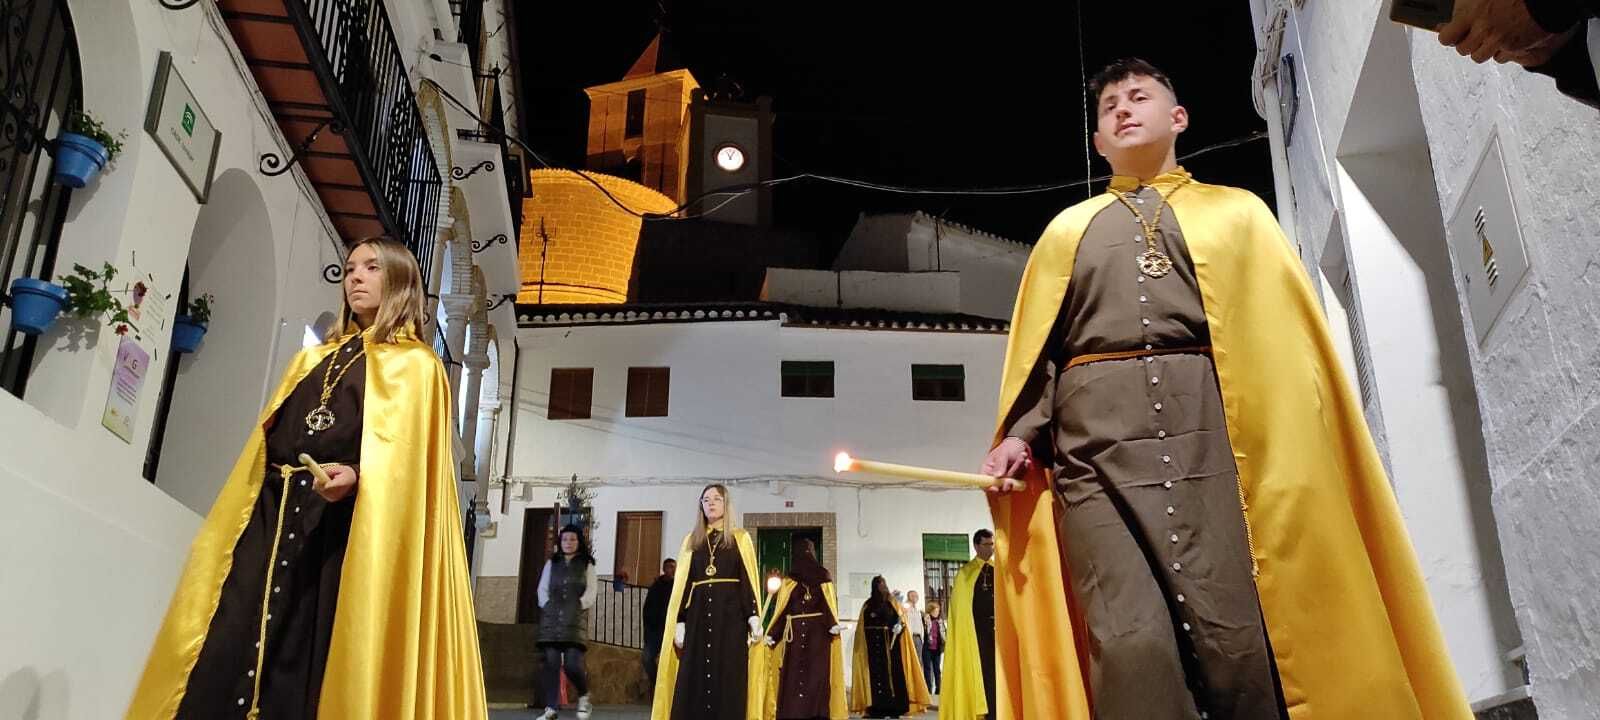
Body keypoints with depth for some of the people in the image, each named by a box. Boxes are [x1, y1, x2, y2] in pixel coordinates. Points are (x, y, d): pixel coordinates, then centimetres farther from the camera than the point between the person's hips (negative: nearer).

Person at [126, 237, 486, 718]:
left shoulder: (416, 366, 6)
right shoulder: (312, 360, 25)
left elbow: (406, 463, -6)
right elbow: (268, 444, 22)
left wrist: (357, 477, -26)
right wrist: (235, 534, 13)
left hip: (345, 532, -5)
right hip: (273, 521, 6)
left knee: (308, 674, -9)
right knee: (222, 670, -4)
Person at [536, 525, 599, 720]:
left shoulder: (586, 564, 12)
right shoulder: (552, 563, 19)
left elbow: (592, 590, 3)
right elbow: (543, 588, 12)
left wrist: (580, 605, -9)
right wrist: (547, 605, -2)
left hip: (575, 619, -3)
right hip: (551, 618, 3)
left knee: (573, 663, -15)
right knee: (551, 662, -4)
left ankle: (584, 696, 12)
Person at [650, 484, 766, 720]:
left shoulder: (740, 538, 7)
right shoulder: (691, 541, 14)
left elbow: (748, 580, 1)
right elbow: (682, 584, 11)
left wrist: (754, 617, -10)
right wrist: (679, 622, 1)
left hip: (730, 615, -2)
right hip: (698, 616, 2)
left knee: (728, 679, -6)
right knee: (693, 681, -2)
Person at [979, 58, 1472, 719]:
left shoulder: (1237, 212, 24)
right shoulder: (1068, 230, 27)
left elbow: (1288, 329, 13)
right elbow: (1037, 347, 17)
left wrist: (1296, 438, -2)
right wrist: (1020, 435, -1)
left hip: (1216, 426, 0)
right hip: (1098, 437, 0)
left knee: (1239, 644, -13)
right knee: (1131, 645, -15)